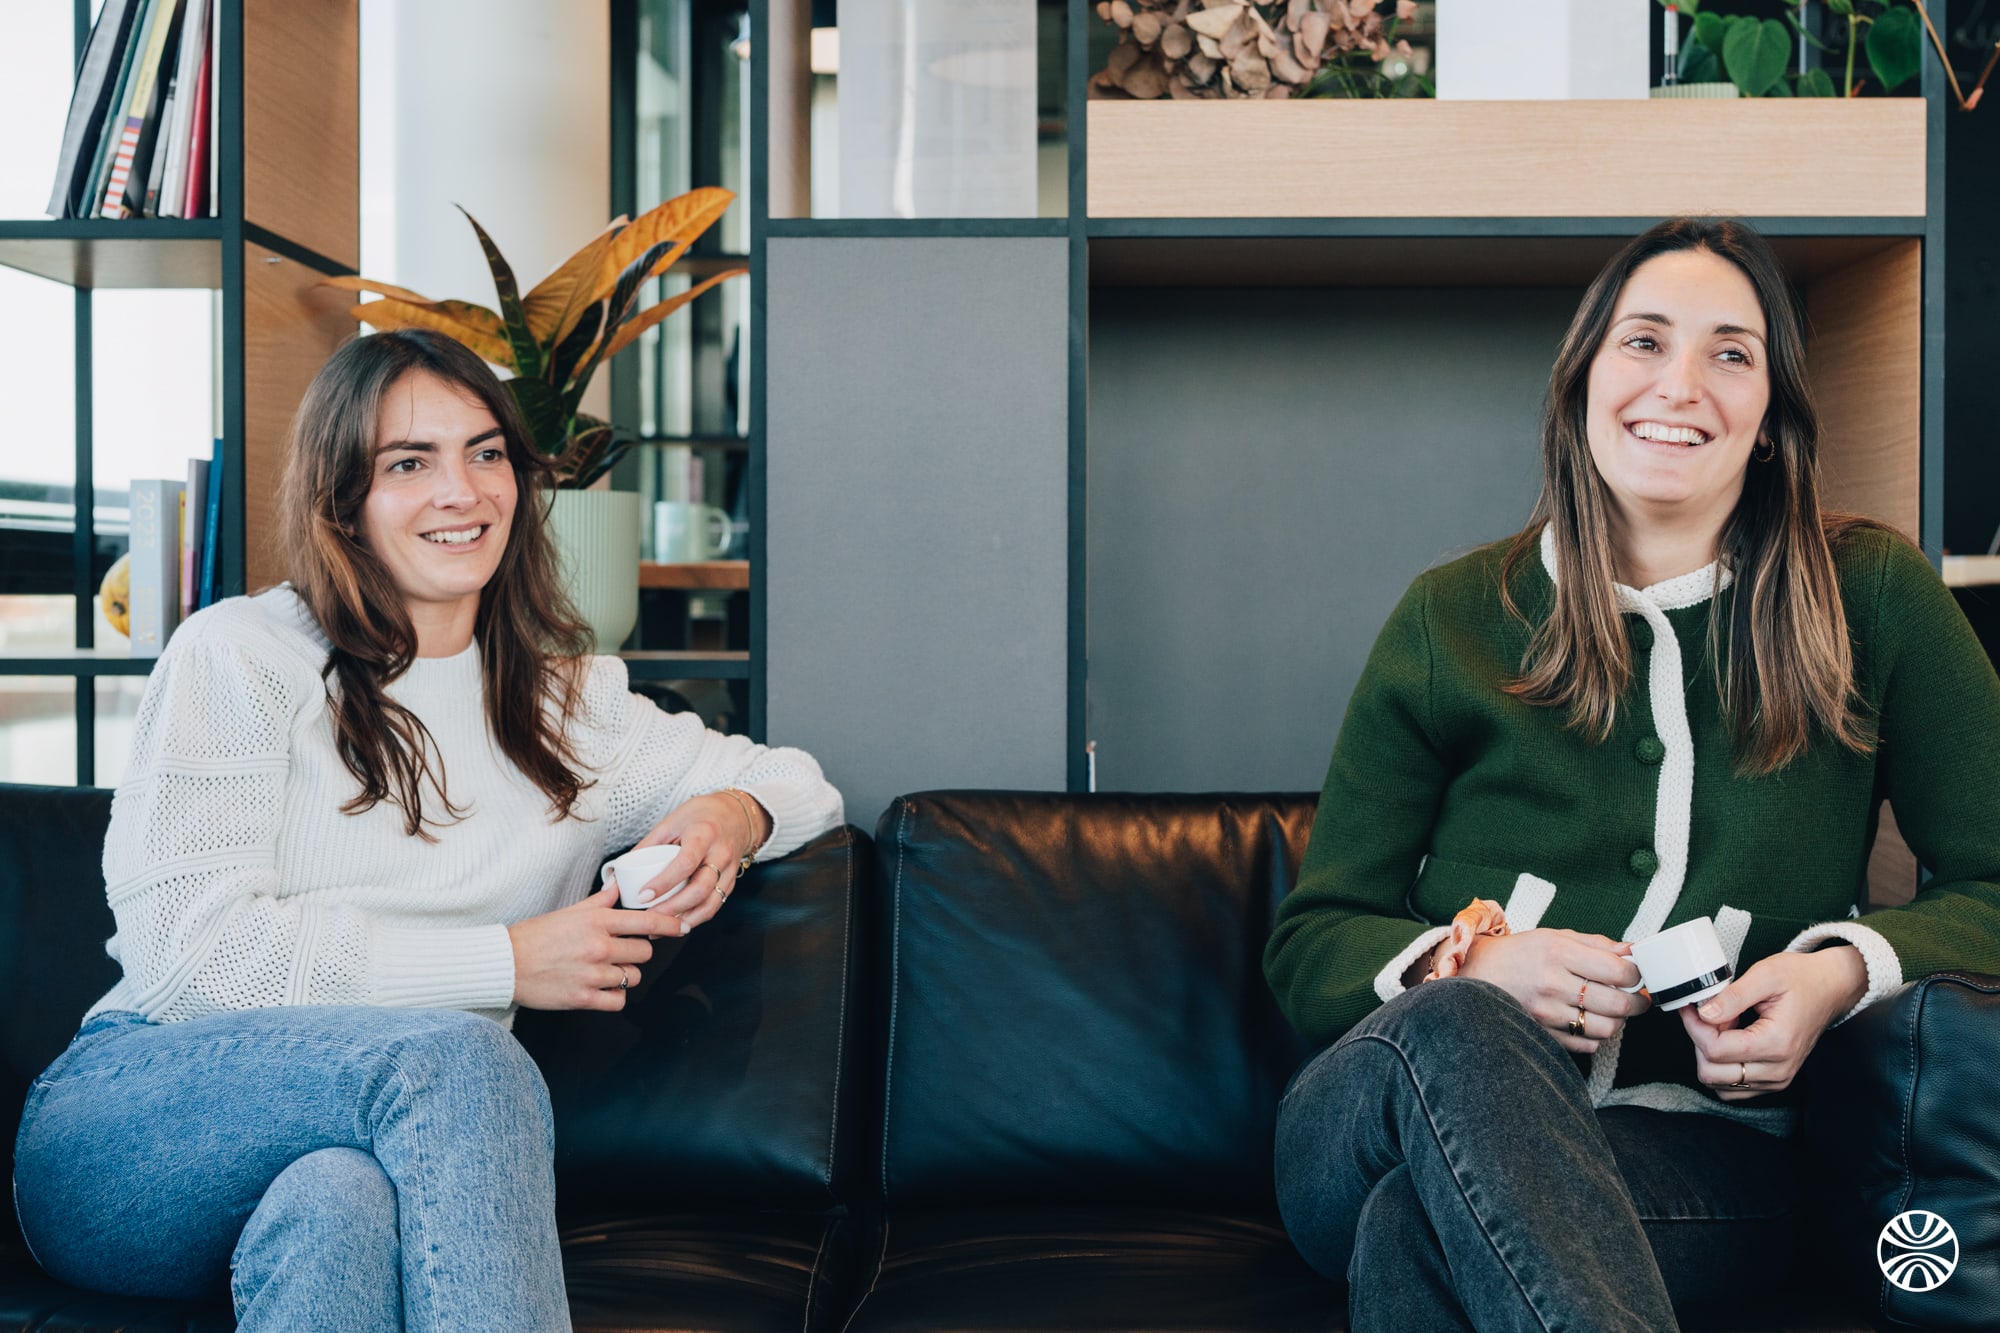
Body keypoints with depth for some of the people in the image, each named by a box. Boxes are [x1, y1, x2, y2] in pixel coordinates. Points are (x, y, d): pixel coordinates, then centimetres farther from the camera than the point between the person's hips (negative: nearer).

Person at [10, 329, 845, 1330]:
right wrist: (507, 963, -12)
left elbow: (797, 780, 26)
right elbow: (185, 949, -9)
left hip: (411, 1136, 3)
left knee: (338, 1203, -37)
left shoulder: (571, 703, 17)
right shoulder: (240, 653, 1)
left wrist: (736, 814, -2)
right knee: (462, 1050, -33)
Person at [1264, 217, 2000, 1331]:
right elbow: (1312, 945, 7)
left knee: (1421, 1216, -37)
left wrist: (1848, 970, -12)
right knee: (1451, 1026, -36)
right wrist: (1469, 962, -15)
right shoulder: (1452, 620, 8)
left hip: (1711, 1158, -2)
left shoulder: (1873, 596, 7)